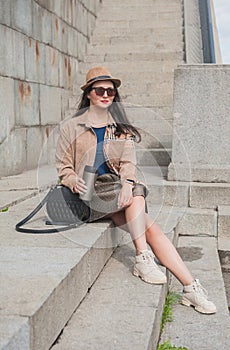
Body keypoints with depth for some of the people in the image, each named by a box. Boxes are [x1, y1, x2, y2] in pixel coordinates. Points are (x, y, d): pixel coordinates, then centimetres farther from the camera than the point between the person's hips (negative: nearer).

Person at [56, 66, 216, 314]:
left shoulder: (122, 129, 18)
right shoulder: (72, 128, 10)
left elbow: (128, 161, 3)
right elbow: (64, 168, 7)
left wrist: (127, 184, -20)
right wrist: (73, 182, -16)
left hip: (119, 190, 3)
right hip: (89, 193, -3)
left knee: (152, 230, -20)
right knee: (137, 196, -31)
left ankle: (190, 288, -22)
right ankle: (142, 258, -25)